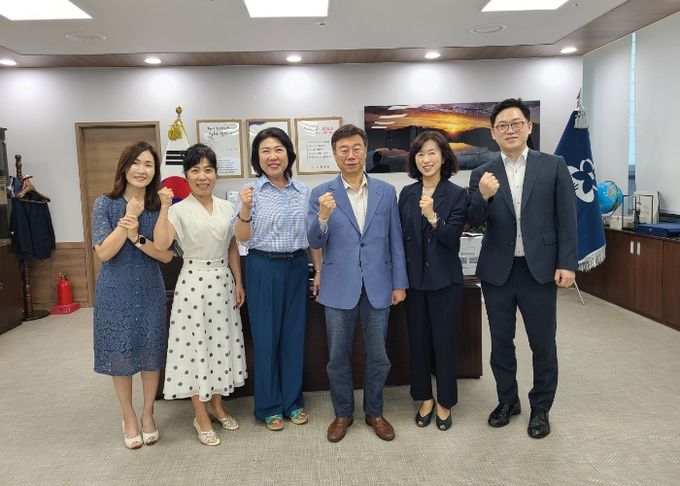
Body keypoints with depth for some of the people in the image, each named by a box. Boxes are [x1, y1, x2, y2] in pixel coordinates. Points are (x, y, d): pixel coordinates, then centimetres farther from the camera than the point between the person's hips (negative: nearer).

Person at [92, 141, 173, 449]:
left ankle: (148, 414, 30)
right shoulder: (106, 204, -5)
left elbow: (167, 255, -5)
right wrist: (129, 218, -19)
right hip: (116, 291, -1)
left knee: (151, 353, 9)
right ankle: (128, 417, 29)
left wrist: (137, 237, -19)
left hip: (150, 290, 2)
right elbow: (103, 252, -13)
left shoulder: (159, 207, 0)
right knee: (121, 354, 9)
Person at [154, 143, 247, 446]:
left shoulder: (227, 208, 6)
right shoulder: (179, 210, -7)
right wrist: (164, 206, -23)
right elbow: (160, 244, -22)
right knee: (195, 345, 3)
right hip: (194, 282, -4)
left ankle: (217, 405, 32)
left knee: (221, 342, 13)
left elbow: (233, 248, 11)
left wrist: (238, 283, 8)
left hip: (222, 281, 5)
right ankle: (201, 417, 18)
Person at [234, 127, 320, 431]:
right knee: (266, 335, 6)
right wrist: (245, 210, -28)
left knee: (294, 334, 12)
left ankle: (292, 401, 29)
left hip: (296, 266, 3)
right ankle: (268, 406, 23)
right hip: (263, 268, -3)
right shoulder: (251, 190, -5)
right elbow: (242, 238, -11)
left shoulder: (303, 191, 5)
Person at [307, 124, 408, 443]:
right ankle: (343, 413, 32)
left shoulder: (386, 192, 3)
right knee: (338, 357, 11)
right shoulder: (321, 194, -1)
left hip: (377, 286, 1)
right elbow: (315, 242, -4)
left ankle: (374, 412, 32)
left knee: (378, 356, 12)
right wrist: (323, 217, -24)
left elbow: (395, 240, 5)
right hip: (339, 288, -1)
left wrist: (399, 283, 2)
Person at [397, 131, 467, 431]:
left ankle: (445, 403, 25)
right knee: (418, 342, 12)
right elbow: (400, 237, 7)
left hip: (445, 281, -3)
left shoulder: (457, 195, -7)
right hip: (414, 280, 3)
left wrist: (432, 217, -32)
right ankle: (425, 398, 30)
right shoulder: (407, 194, 3)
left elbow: (452, 238, -15)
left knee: (445, 343, 7)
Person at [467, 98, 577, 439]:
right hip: (497, 271, 2)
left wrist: (567, 264, -7)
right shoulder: (482, 175, 3)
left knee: (543, 344, 9)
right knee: (501, 342, 14)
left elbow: (567, 219, -1)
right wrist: (483, 197, -24)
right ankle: (507, 400, 33)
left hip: (539, 270, -1)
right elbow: (474, 222, -4)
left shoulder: (553, 166, 0)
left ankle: (540, 408, 27)